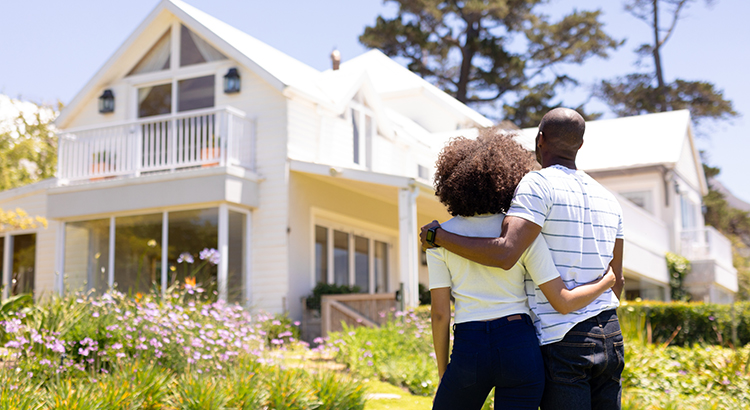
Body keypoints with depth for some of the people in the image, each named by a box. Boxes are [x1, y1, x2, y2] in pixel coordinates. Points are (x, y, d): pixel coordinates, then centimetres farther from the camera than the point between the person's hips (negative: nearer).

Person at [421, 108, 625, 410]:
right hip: (609, 338, 7)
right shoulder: (608, 199, 14)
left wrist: (437, 235, -13)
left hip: (562, 342, -7)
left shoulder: (540, 184, -11)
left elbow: (505, 254, -25)